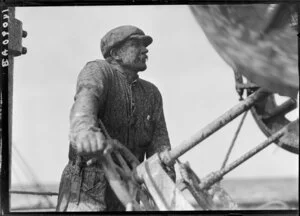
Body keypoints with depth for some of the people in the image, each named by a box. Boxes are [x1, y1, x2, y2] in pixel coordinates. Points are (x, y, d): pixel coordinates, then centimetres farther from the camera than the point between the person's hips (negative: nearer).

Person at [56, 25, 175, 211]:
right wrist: (84, 130, -56)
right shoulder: (98, 70, -6)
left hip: (123, 200, 6)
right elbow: (86, 99, -31)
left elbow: (159, 145, 1)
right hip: (87, 191, -6)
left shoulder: (151, 94, 13)